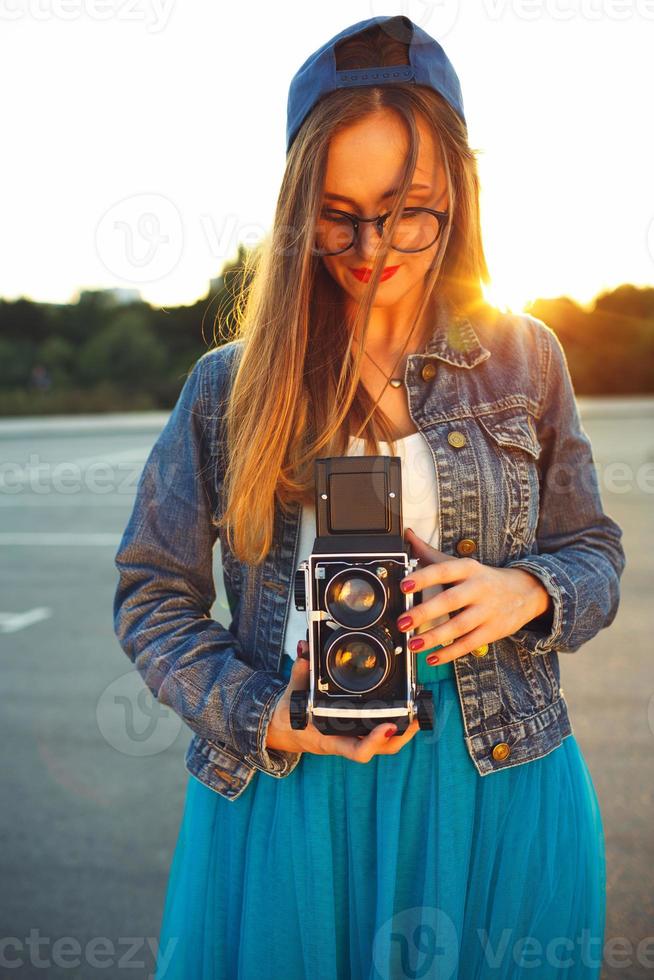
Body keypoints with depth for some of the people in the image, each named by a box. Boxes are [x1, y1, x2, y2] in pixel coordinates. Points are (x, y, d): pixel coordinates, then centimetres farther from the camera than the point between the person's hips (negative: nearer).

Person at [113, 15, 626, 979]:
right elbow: (153, 595, 2)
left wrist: (526, 592, -14)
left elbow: (594, 554, 8)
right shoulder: (230, 384, -2)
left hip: (499, 789, 1)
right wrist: (260, 716, -13)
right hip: (283, 787, 0)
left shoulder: (521, 357, 1)